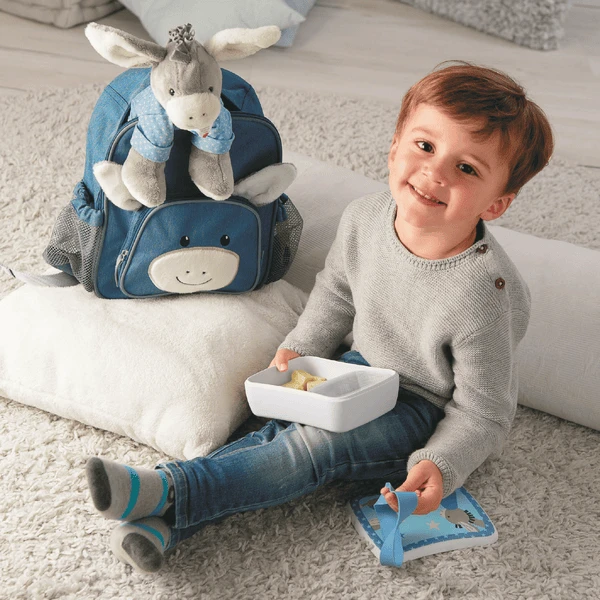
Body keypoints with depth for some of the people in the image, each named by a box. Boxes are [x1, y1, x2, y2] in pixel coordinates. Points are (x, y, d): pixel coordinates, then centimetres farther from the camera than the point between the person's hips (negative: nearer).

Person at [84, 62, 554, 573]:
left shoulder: (483, 297, -32)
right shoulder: (365, 218, -14)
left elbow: (482, 414, -21)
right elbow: (336, 291, 8)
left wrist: (439, 465, -35)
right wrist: (299, 349, -3)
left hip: (429, 413, -6)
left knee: (314, 445, -24)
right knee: (279, 429, -12)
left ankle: (169, 494, -24)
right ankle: (163, 524, -18)